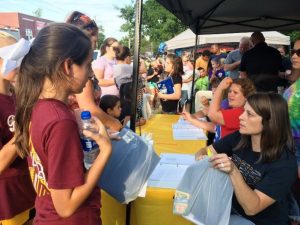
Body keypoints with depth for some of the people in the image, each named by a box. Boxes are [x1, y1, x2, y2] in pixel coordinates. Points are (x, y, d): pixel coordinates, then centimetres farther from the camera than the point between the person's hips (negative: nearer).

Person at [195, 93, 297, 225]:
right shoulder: (239, 138, -8)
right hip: (231, 210, 5)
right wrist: (201, 158, -20)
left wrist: (233, 172, -38)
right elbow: (205, 151, 1)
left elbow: (251, 208, -25)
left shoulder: (284, 163, -22)